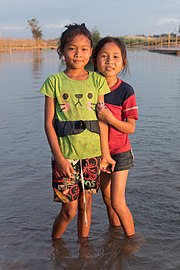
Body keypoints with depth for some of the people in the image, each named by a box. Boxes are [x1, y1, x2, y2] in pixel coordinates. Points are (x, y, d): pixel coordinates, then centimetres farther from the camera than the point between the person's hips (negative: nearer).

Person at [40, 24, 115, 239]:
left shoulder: (97, 80, 4)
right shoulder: (54, 81, -3)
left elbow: (102, 120, 4)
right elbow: (49, 123, -5)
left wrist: (105, 153, 2)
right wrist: (59, 157, -11)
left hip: (91, 154, 3)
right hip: (65, 155, -2)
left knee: (85, 204, 14)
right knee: (69, 210, 3)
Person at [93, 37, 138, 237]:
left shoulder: (126, 91, -16)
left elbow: (131, 128, -15)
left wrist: (109, 117, -28)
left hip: (120, 153, -4)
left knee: (117, 202, -4)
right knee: (107, 199, 18)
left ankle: (132, 238, 18)